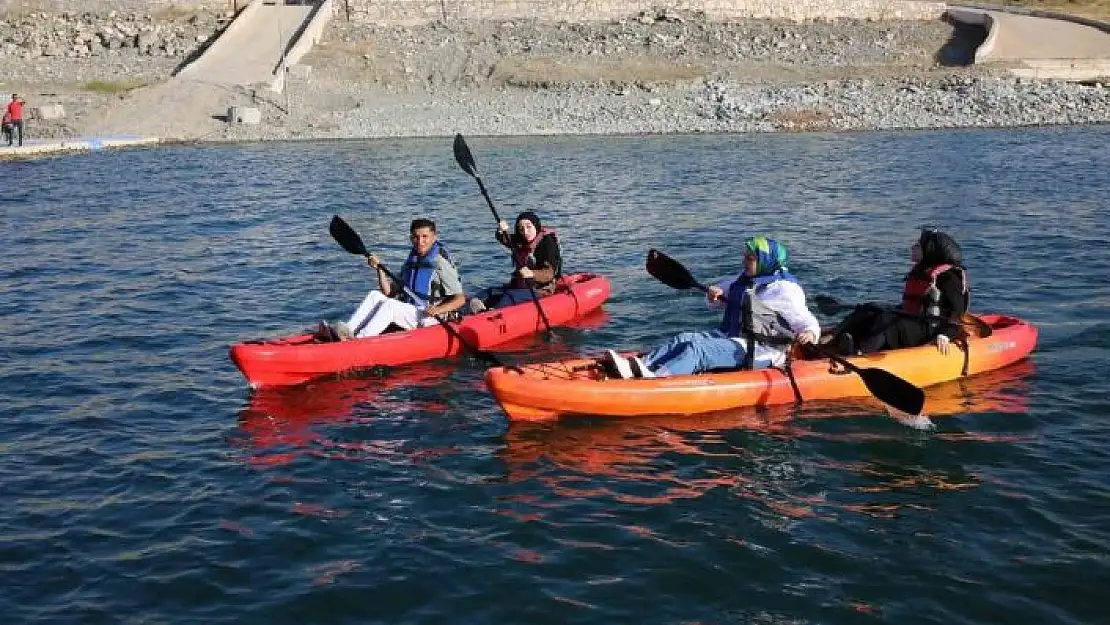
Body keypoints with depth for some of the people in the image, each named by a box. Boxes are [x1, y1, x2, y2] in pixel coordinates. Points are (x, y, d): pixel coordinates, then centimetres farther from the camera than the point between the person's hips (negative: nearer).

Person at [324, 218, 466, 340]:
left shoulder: (441, 264, -9)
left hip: (429, 319, -8)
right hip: (409, 314, 8)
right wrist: (380, 268, -2)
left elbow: (460, 299, -13)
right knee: (375, 296, -8)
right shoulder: (410, 263, 14)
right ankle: (348, 331, -26)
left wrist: (439, 309, -29)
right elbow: (389, 292, 11)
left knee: (389, 305, -27)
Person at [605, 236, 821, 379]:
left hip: (755, 352, -8)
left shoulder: (784, 288, -5)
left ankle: (654, 376, -51)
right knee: (684, 339, -14)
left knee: (698, 348, -29)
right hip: (729, 338, 8)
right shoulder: (744, 281, 20)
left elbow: (807, 320, -9)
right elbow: (717, 300, 31)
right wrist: (714, 294, 6)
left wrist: (809, 333, -32)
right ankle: (636, 367, -33)